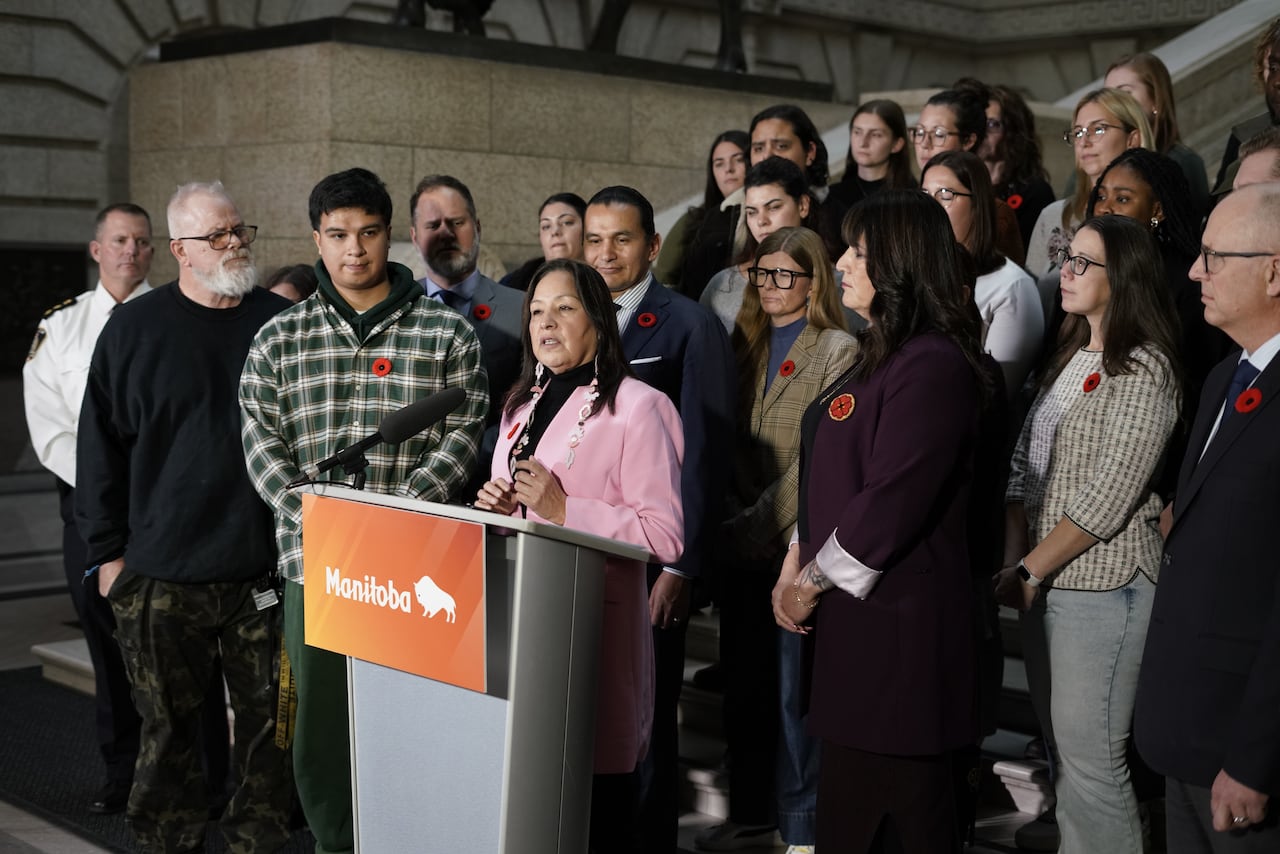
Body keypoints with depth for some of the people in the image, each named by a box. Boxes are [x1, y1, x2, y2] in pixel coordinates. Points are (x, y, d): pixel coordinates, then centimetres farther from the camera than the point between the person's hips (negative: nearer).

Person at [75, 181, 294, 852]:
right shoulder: (135, 328, 2)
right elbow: (99, 446, 3)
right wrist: (108, 551, 0)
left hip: (265, 566, 2)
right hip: (163, 575, -1)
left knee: (268, 718, 7)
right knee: (169, 724, 6)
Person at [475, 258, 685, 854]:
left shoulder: (638, 407, -7)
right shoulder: (522, 406, 17)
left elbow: (665, 535, -14)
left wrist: (565, 510, -20)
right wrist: (497, 507, 5)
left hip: (596, 622, -7)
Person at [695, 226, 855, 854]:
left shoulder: (837, 351, -6)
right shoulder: (749, 346, 15)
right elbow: (732, 442, 14)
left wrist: (758, 525, -14)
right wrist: (731, 524, 0)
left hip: (797, 543, -6)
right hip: (743, 545, 6)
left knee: (794, 689, -1)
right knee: (743, 683, 12)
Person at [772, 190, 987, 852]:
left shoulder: (932, 367, -17)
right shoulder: (878, 355, 15)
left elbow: (893, 502, -22)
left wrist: (813, 582, -11)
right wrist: (795, 564, 7)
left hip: (896, 622, -10)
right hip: (850, 616, 10)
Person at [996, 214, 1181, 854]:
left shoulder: (1143, 369, -12)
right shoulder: (1069, 358, 14)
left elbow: (1109, 496, -17)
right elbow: (1025, 464, 12)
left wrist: (1031, 569, -13)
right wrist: (1014, 561, 0)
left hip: (1104, 583, -8)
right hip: (1045, 583, 8)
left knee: (1090, 754, -5)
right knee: (1060, 745, 15)